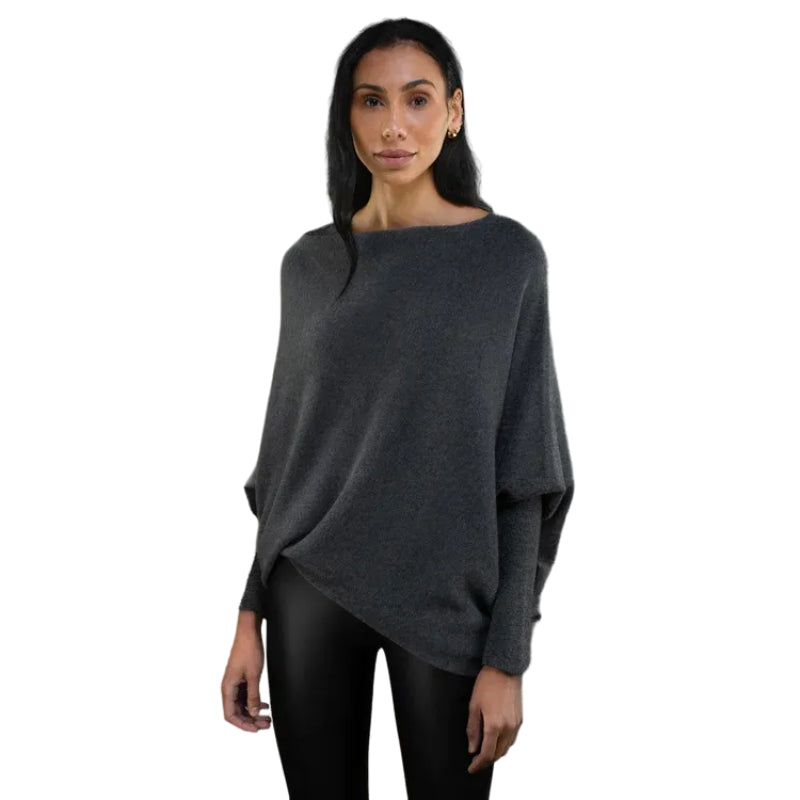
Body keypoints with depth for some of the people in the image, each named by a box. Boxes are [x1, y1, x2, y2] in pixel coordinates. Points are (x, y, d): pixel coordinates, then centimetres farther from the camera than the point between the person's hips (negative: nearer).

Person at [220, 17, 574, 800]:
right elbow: (288, 450, 10)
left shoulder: (508, 255, -5)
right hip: (314, 589, 3)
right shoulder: (309, 263, 5)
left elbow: (523, 473, -6)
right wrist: (250, 617, 6)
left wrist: (507, 656, -10)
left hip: (443, 599, -3)